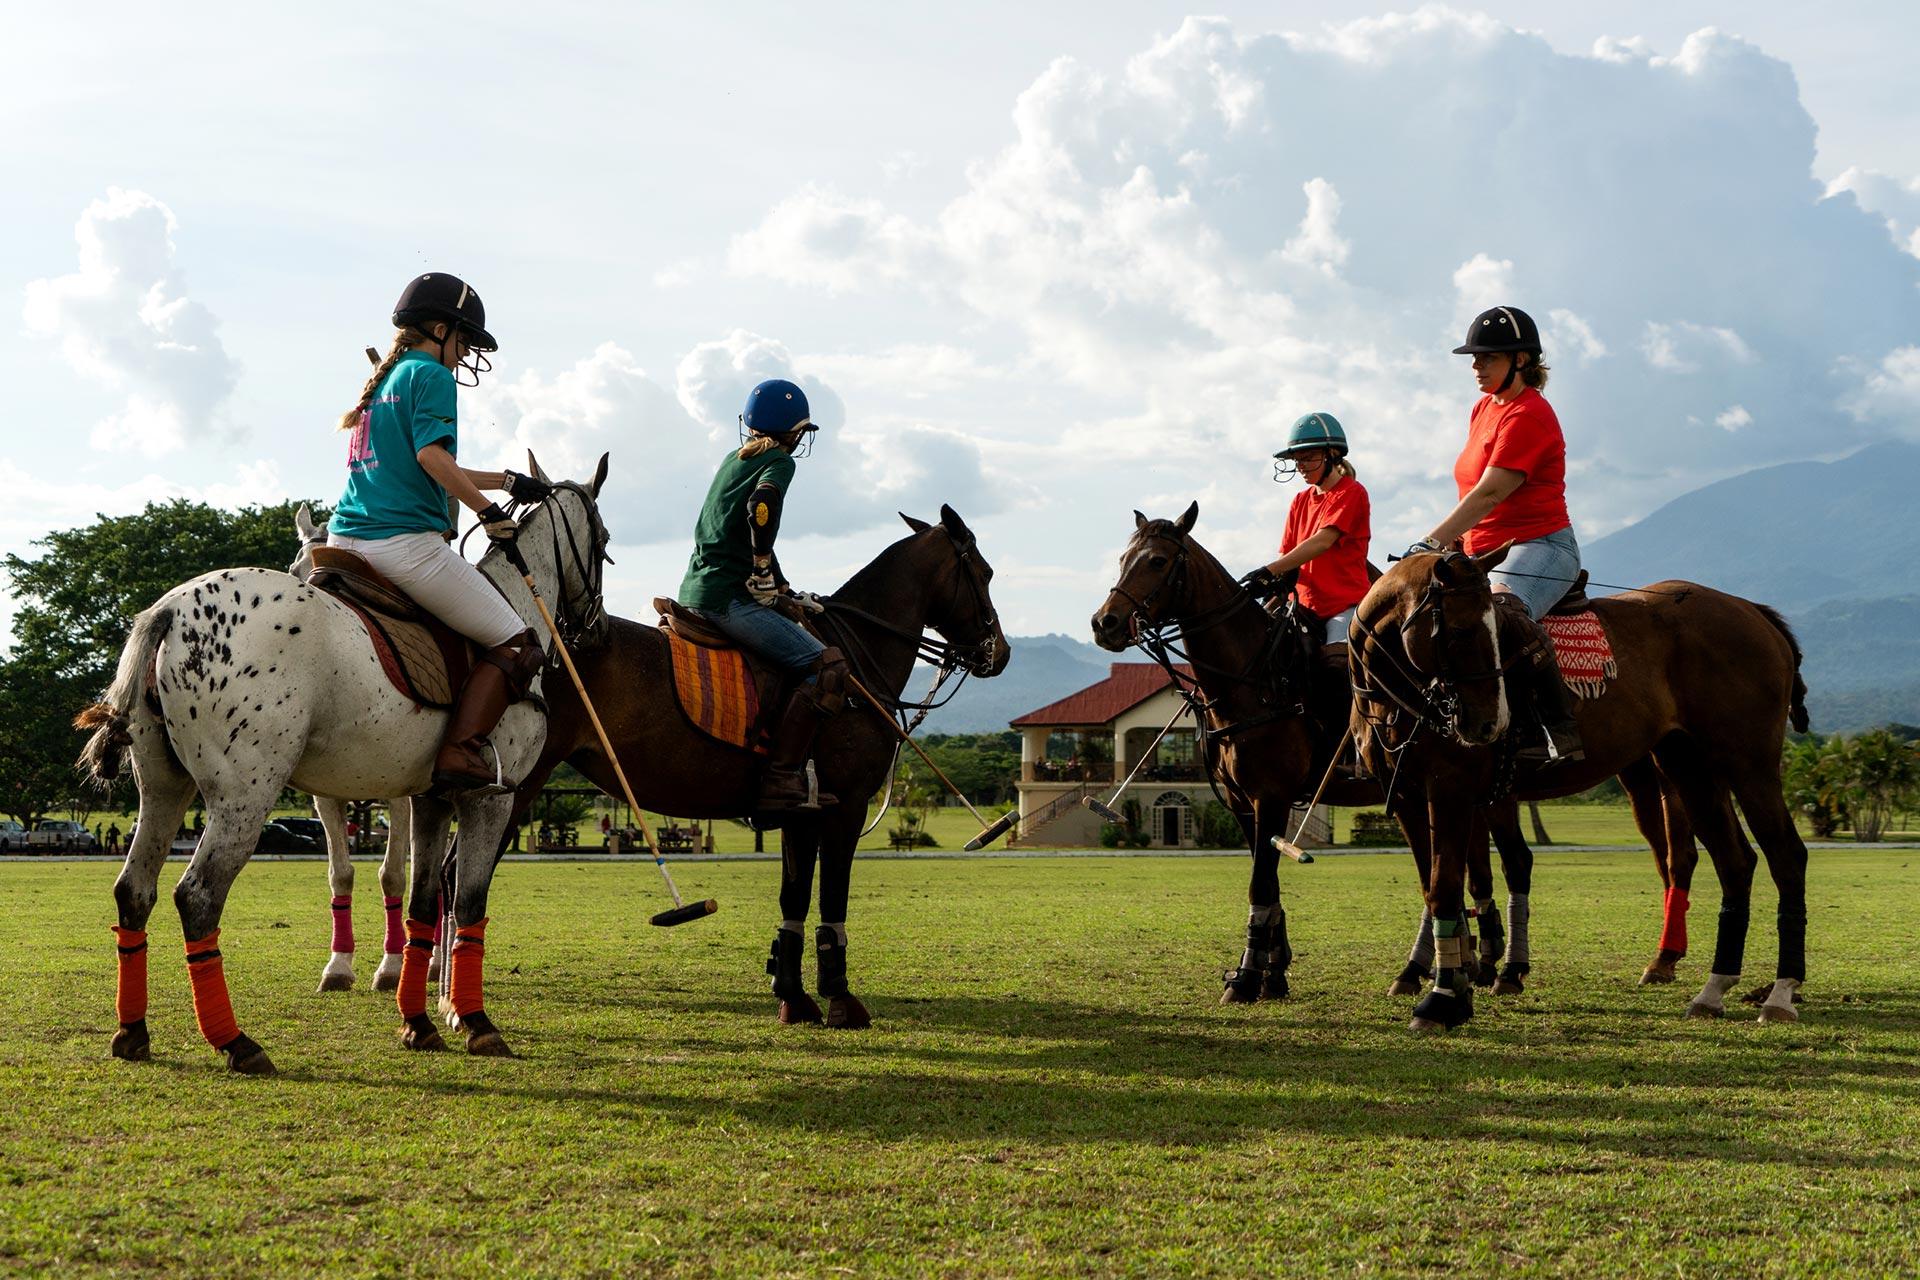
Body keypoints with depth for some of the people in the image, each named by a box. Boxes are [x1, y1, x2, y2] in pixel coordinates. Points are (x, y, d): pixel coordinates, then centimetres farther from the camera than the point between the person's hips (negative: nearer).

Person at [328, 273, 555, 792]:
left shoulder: (385, 379, 24)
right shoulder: (431, 374, -3)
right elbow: (432, 456, -17)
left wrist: (508, 481, 33)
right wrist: (490, 512, -10)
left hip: (347, 536, 9)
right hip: (406, 542, -9)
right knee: (515, 644, -6)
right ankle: (460, 755, -18)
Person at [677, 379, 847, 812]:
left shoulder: (733, 459, 22)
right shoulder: (779, 462, -4)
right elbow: (761, 506, -25)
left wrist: (781, 585, 27)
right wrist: (762, 569, -16)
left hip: (695, 589, 10)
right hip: (728, 598, -10)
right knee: (826, 665, -12)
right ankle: (782, 779, -21)